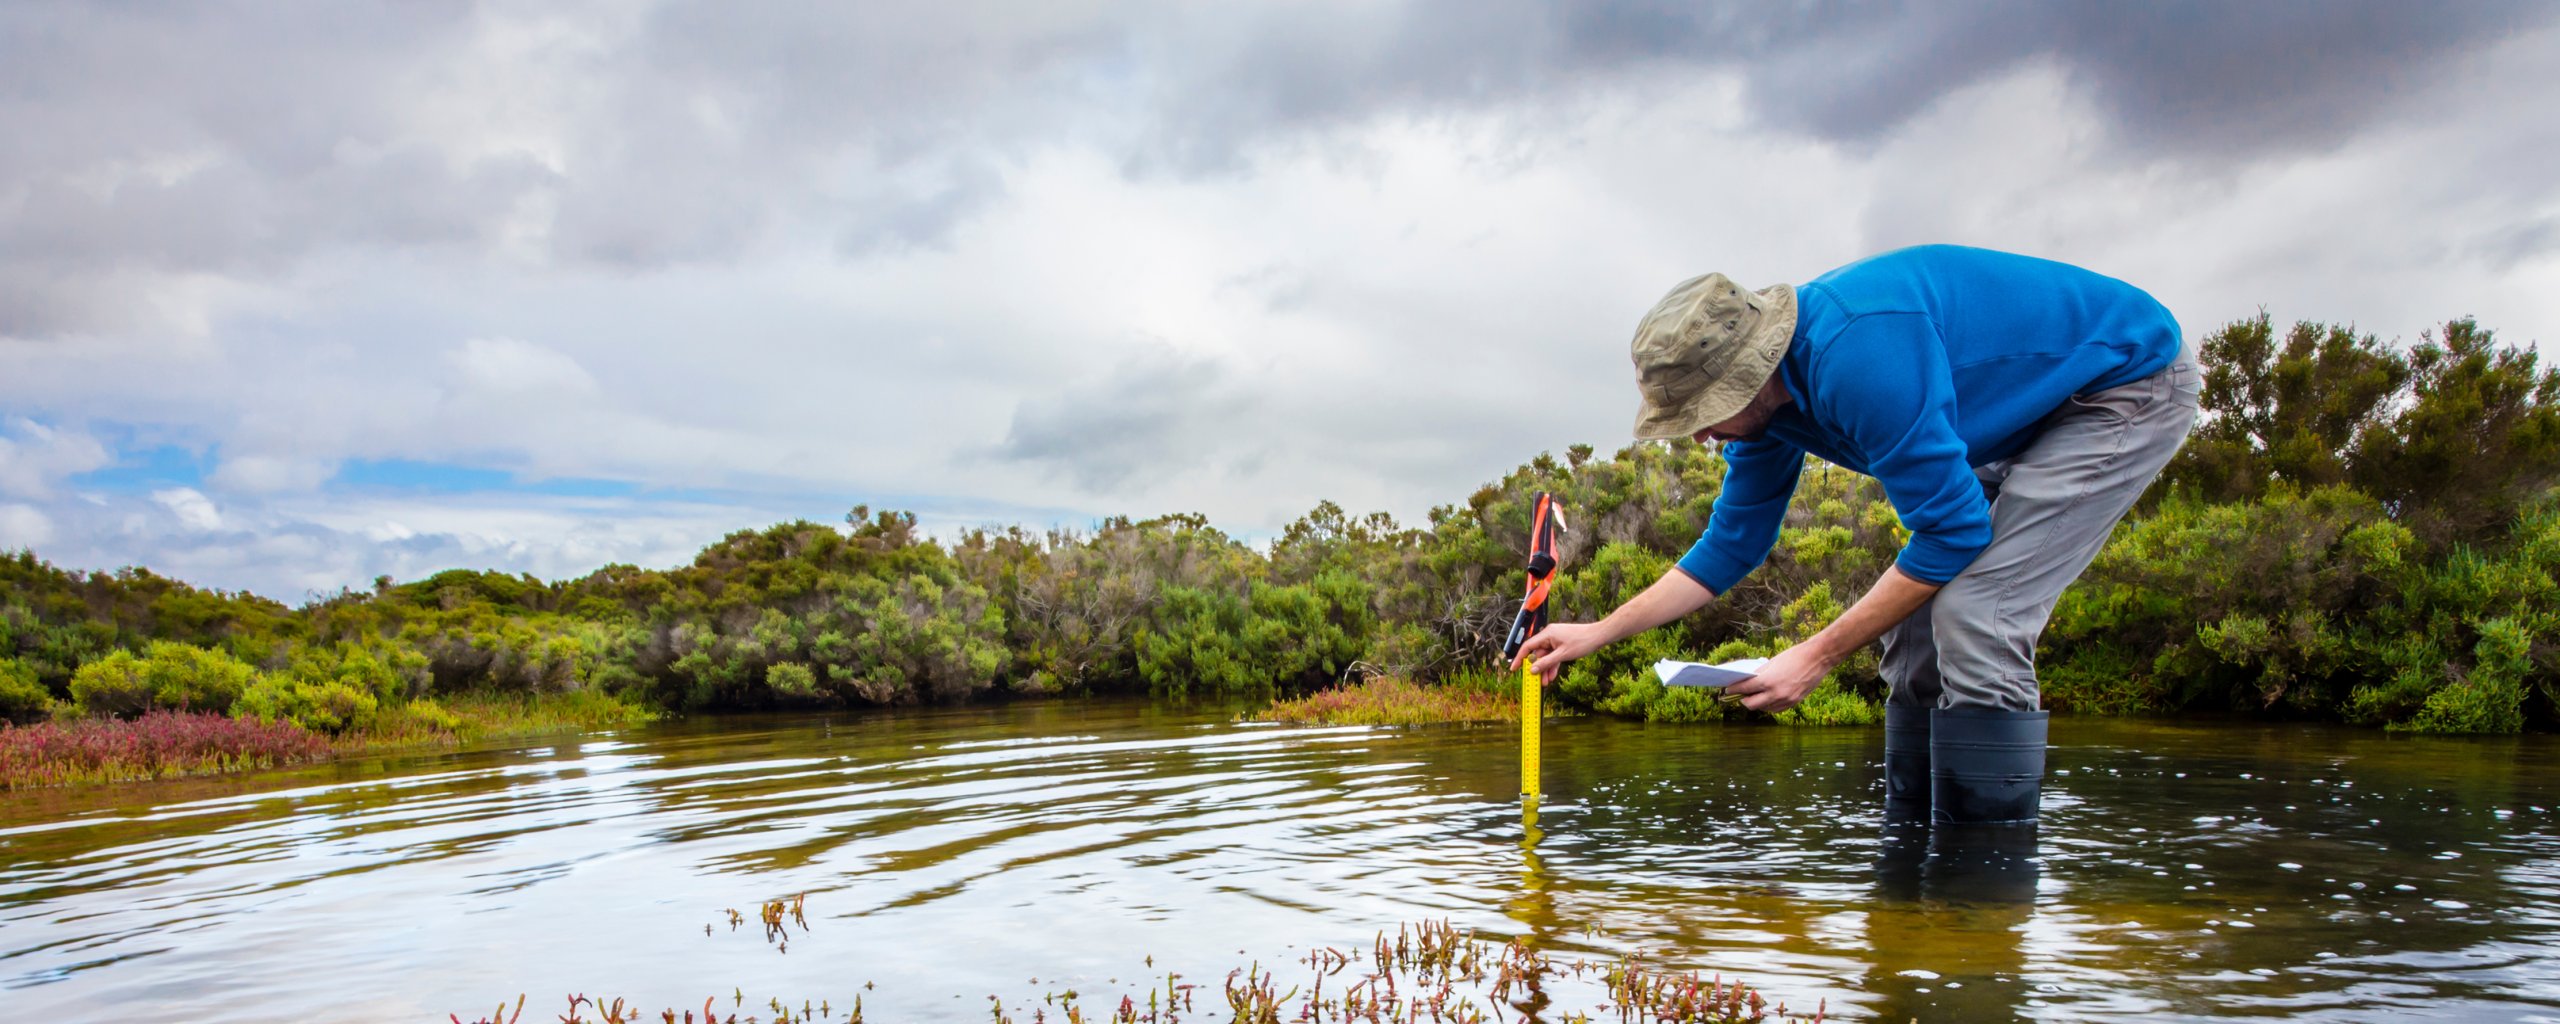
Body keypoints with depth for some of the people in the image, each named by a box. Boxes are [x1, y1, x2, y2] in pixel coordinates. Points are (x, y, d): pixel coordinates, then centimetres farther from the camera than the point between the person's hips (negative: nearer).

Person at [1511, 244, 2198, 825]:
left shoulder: (1858, 352, -36)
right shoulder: (1767, 399, -5)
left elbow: (1954, 530, -29)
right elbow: (1729, 547, 7)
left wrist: (1819, 655, -23)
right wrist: (1597, 634, 5)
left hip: (2129, 383, -9)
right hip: (2025, 418, 9)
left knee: (1973, 622, -22)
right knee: (1916, 623, 3)